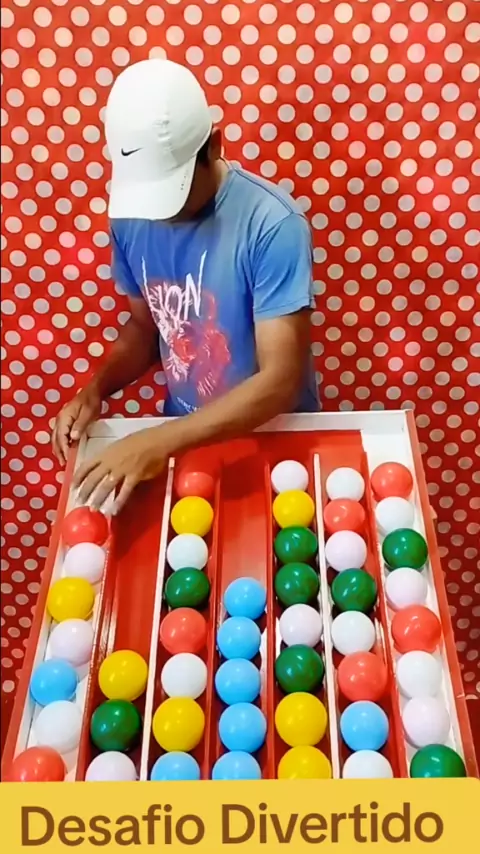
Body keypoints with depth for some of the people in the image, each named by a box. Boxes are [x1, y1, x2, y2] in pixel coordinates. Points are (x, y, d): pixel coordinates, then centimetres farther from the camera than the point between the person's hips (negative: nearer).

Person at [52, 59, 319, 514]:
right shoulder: (130, 217, -8)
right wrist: (95, 390, -11)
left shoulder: (272, 224, -25)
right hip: (186, 438, 4)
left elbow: (281, 380, -28)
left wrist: (158, 442, -35)